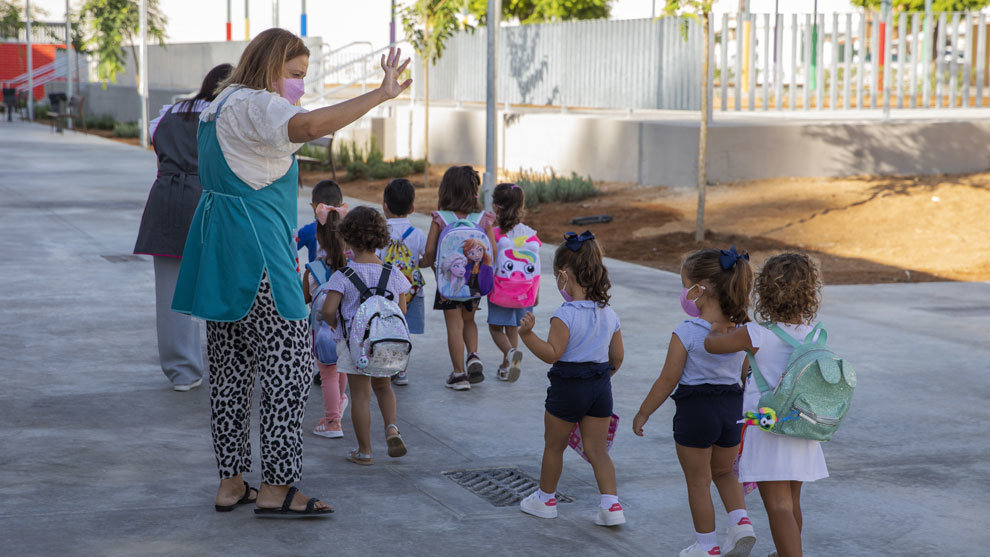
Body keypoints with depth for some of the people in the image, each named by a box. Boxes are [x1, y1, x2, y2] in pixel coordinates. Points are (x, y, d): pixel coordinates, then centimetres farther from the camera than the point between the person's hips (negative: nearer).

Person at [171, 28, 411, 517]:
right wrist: (381, 94, -33)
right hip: (256, 254, -11)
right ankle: (275, 489, -4)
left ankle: (230, 482, 18)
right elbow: (308, 127, -34)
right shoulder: (254, 105, -13)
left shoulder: (223, 106, 20)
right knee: (289, 367, -6)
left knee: (231, 367, 12)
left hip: (219, 256, 11)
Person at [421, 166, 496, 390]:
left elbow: (430, 253, -9)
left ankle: (459, 374, 7)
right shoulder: (483, 220, -5)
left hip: (449, 280, -2)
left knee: (454, 325, 5)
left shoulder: (439, 220, -10)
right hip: (474, 281, 2)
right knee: (469, 320, 24)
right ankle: (474, 357, 4)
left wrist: (424, 262, 13)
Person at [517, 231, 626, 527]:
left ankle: (545, 498, 30)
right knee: (597, 450, 10)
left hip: (568, 388, -5)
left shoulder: (565, 315, -18)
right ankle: (611, 505, 0)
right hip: (601, 386, 5)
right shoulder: (609, 314, 3)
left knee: (554, 446, 15)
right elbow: (617, 357, 9)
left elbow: (552, 353, -22)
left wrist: (527, 334, -26)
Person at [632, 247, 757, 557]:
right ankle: (741, 522, 7)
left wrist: (643, 413, -1)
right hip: (732, 409, 5)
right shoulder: (740, 331, -2)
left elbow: (668, 381, -13)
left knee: (698, 482, 11)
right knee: (724, 472, 27)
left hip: (695, 411, -5)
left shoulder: (685, 334, -17)